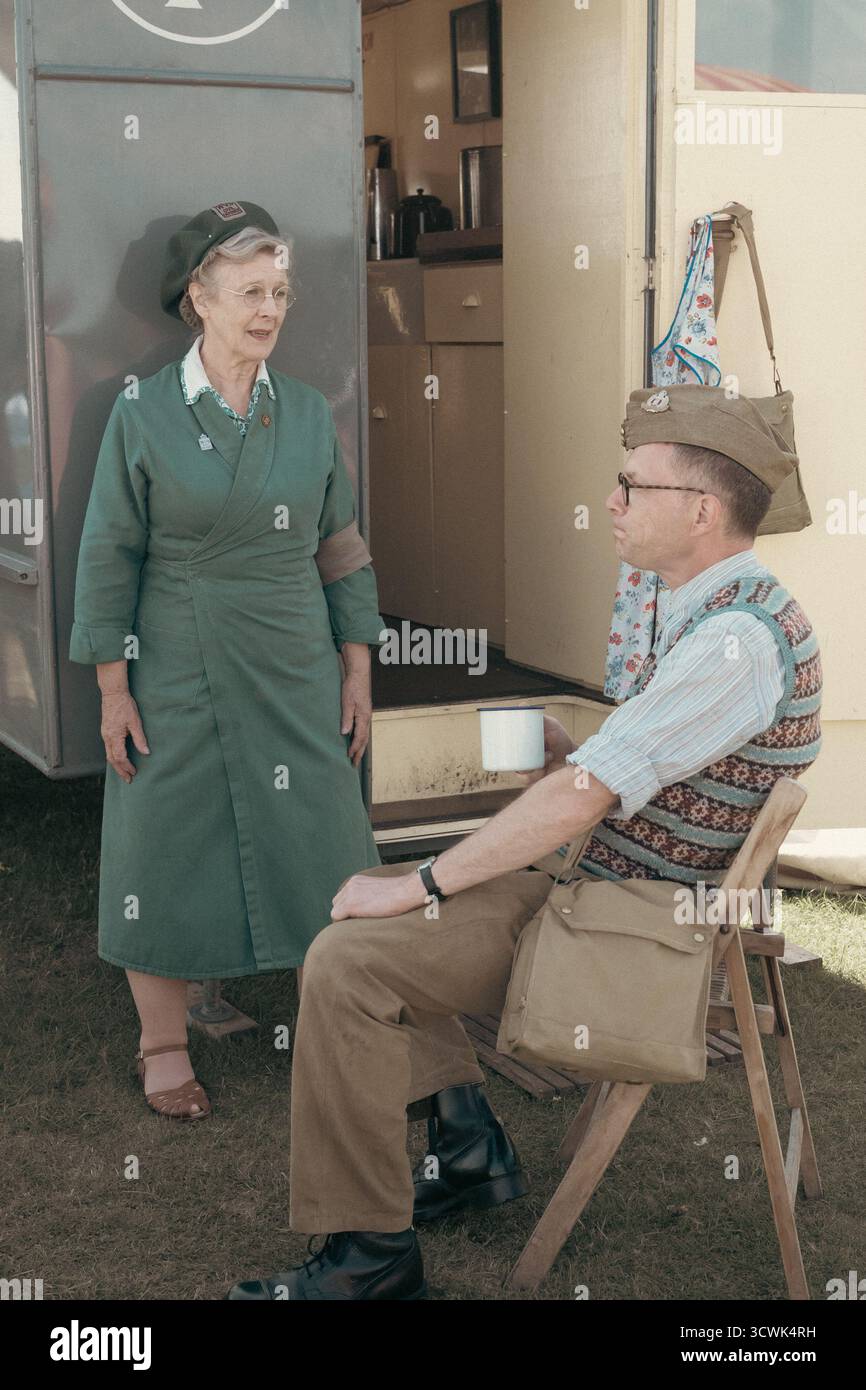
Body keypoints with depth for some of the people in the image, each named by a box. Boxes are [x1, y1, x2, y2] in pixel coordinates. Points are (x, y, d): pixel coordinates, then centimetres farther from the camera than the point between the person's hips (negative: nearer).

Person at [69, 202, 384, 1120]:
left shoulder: (307, 412, 4)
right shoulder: (144, 414, -5)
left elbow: (341, 550, 8)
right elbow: (109, 557, -4)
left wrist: (357, 671, 6)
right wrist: (114, 690, -7)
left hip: (295, 672, 3)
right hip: (179, 674, -3)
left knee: (315, 845, 6)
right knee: (169, 846, 5)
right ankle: (162, 1045, 21)